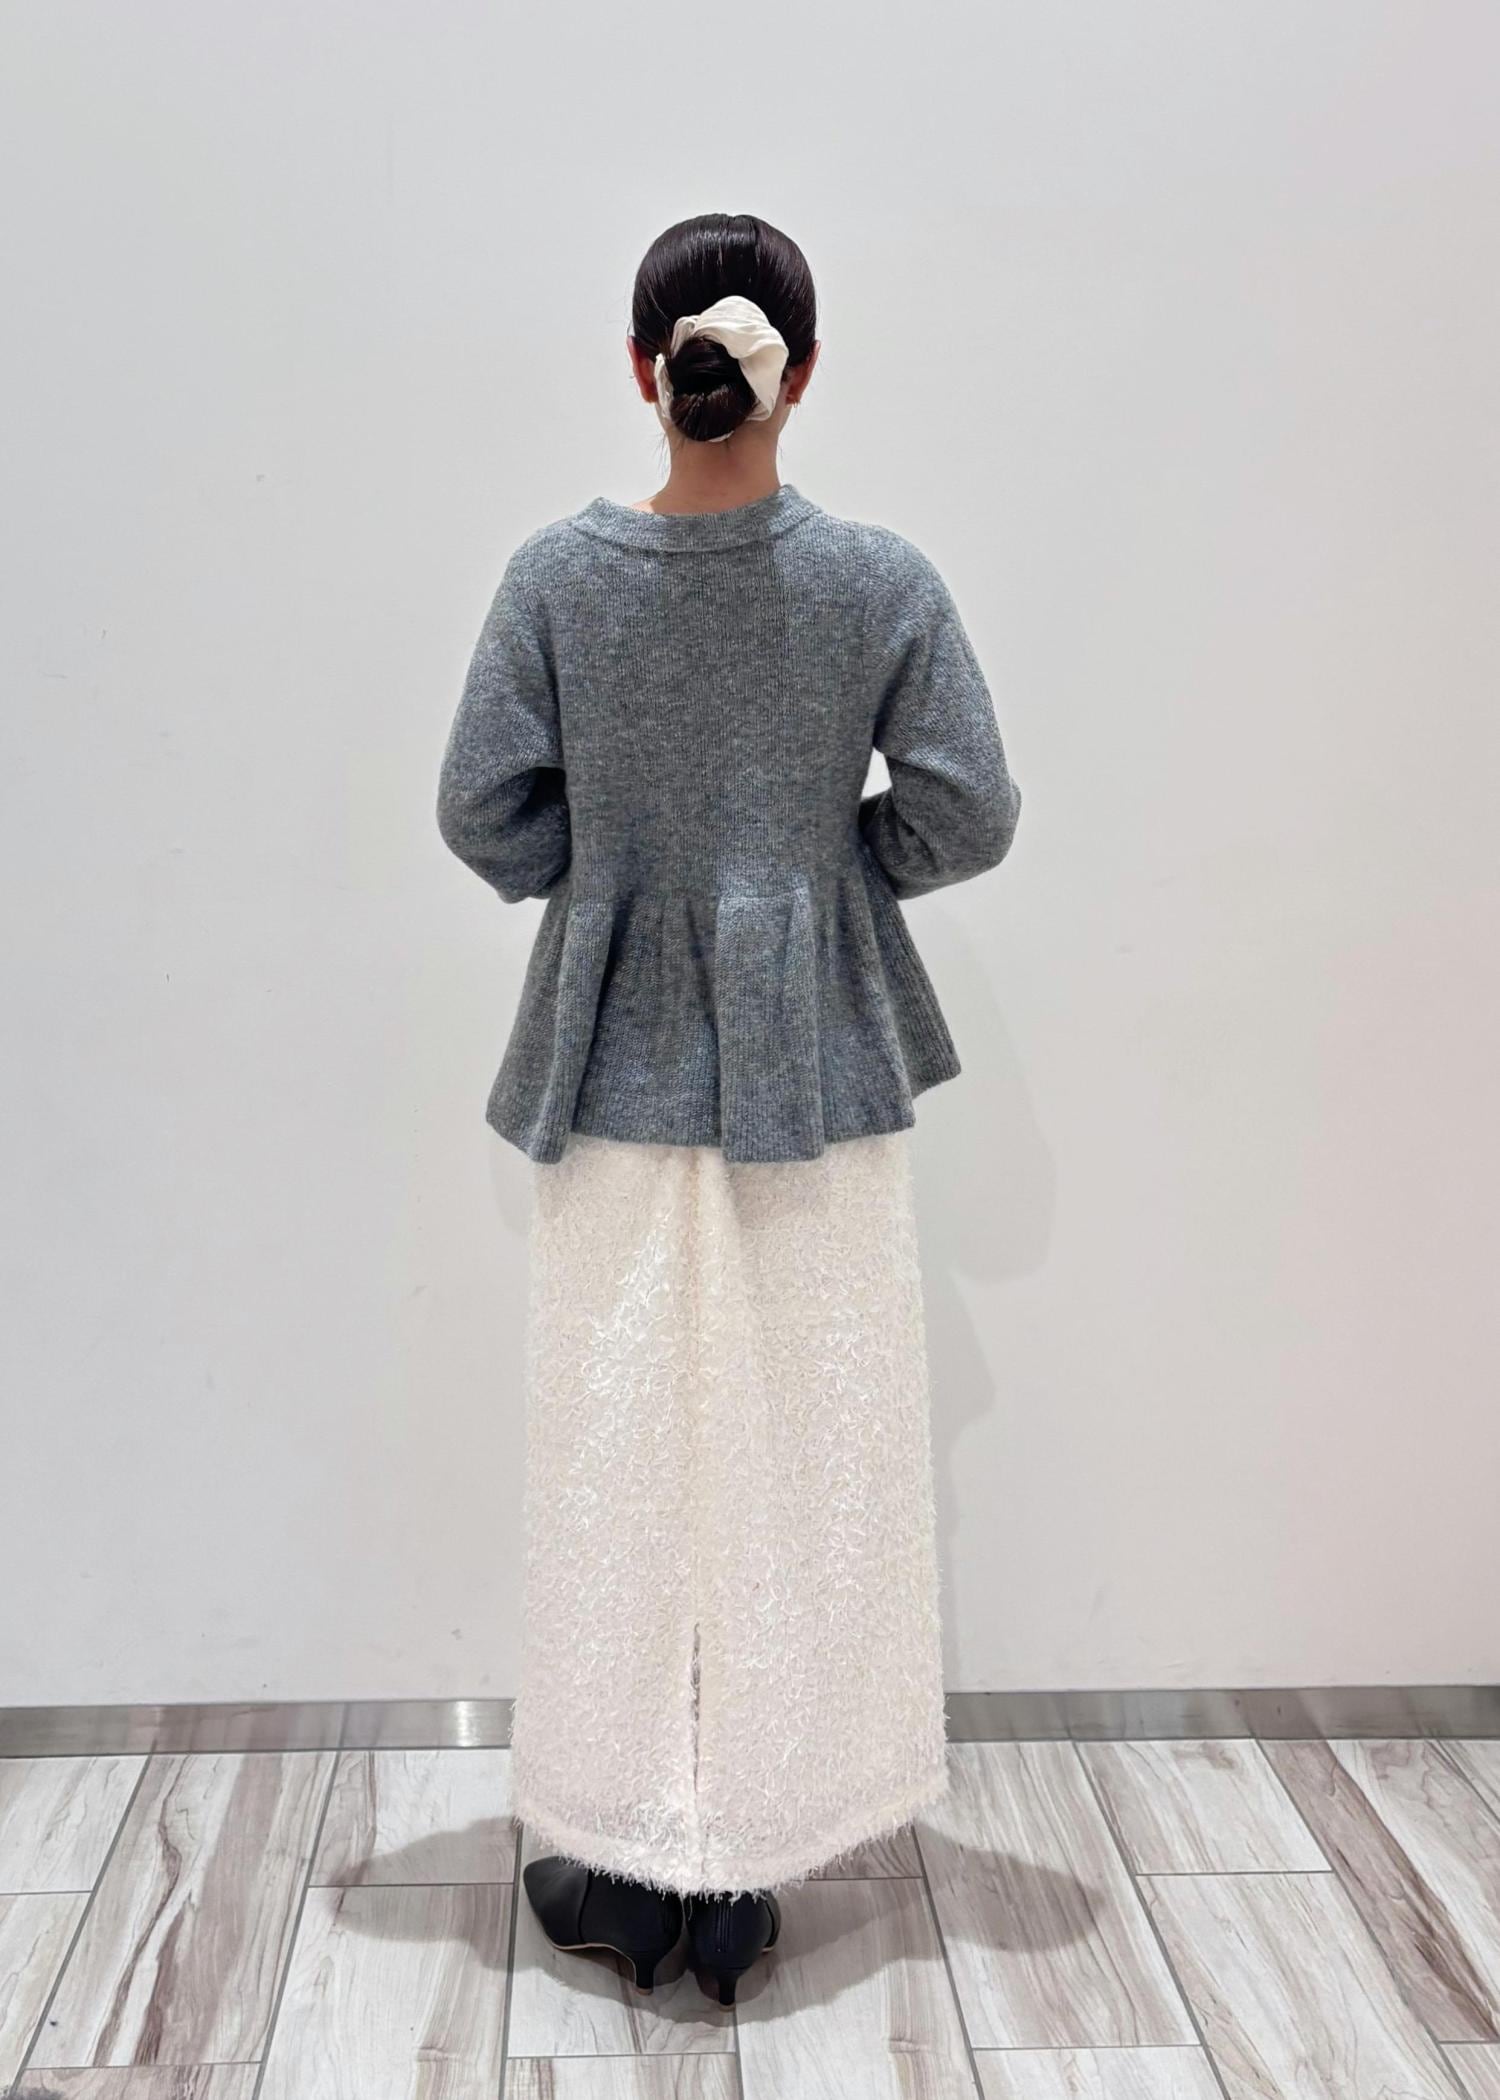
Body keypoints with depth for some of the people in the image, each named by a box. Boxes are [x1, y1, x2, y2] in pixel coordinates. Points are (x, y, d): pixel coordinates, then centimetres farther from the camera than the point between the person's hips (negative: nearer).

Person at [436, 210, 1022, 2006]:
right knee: (798, 1454, 11)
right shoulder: (884, 581, -6)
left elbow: (484, 812, -3)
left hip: (619, 1066, 1)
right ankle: (742, 1870, 24)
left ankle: (619, 1860, 27)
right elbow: (966, 816, -5)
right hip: (812, 1069, 0)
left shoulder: (557, 572, -4)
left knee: (615, 1452, 12)